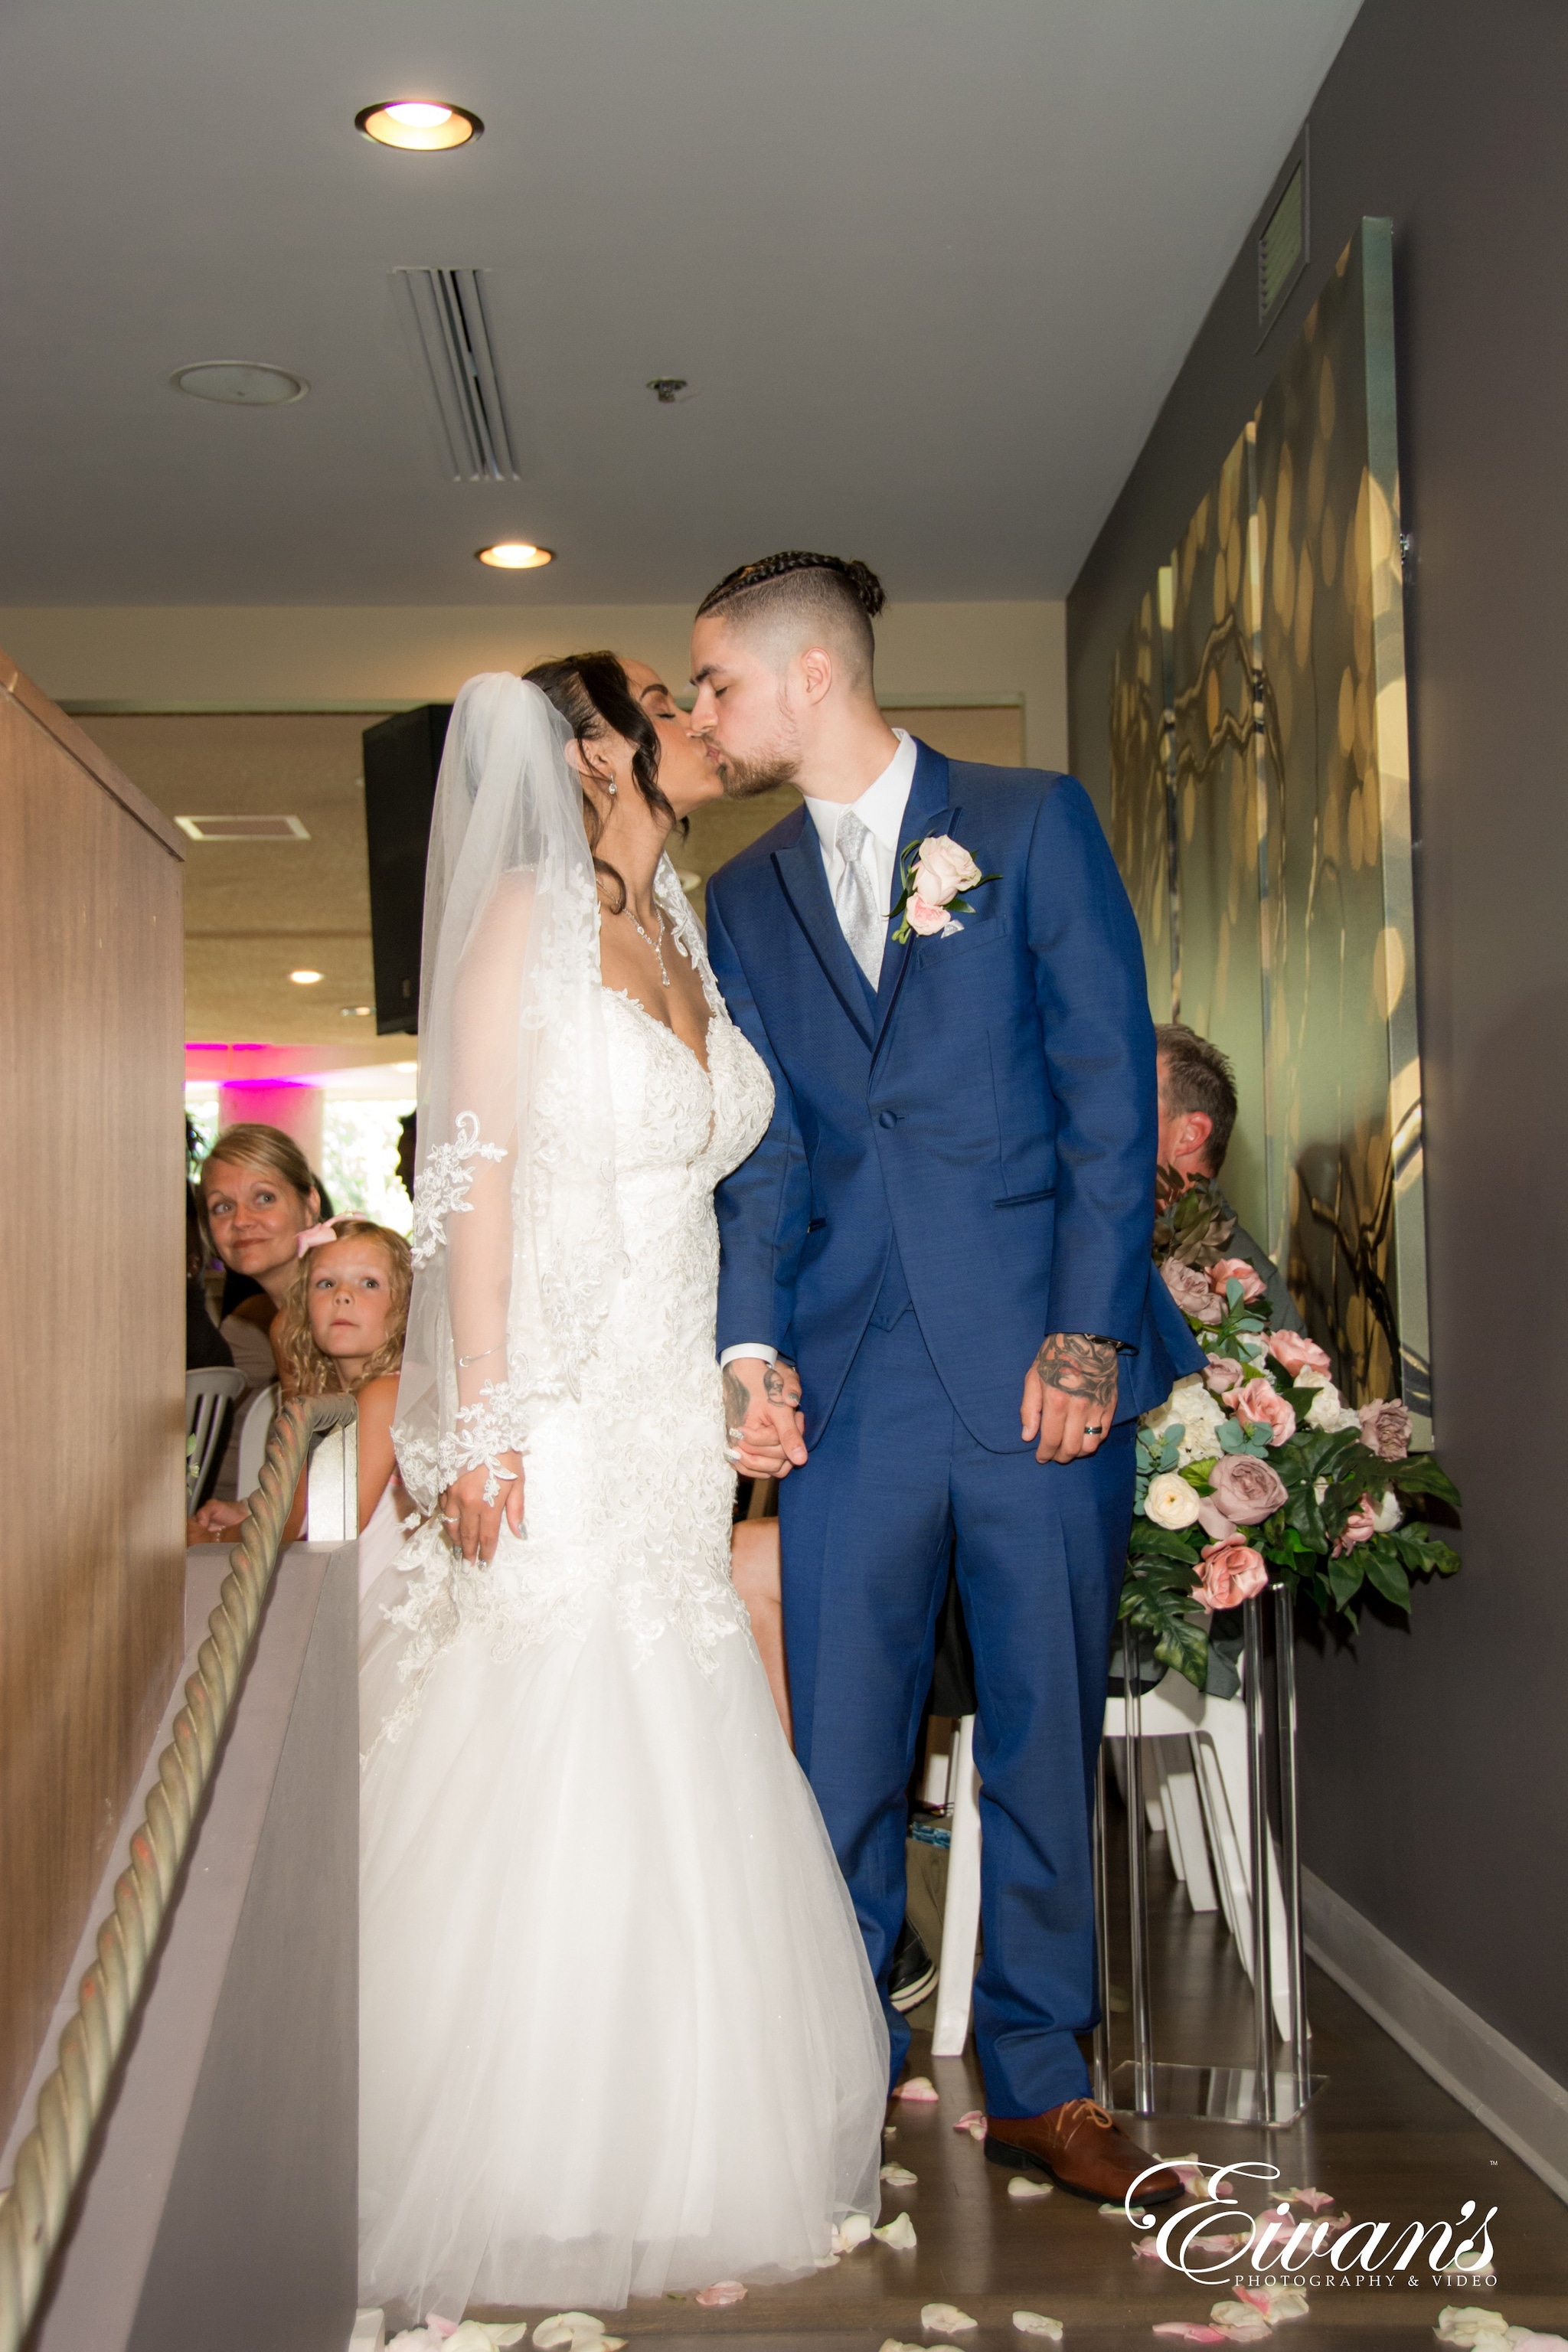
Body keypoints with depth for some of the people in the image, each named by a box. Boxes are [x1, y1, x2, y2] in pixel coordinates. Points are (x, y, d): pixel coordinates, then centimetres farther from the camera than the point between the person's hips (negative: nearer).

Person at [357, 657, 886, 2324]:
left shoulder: (685, 935, 15)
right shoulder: (525, 916, -4)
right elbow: (475, 1177, -9)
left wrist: (747, 1392, 11)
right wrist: (477, 1425, -15)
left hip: (679, 1423, 7)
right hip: (555, 1422, -6)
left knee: (676, 1797, 9)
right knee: (541, 1796, -4)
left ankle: (668, 2161, 22)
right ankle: (521, 2184, 9)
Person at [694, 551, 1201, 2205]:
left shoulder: (1031, 821, 4)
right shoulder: (743, 900, 15)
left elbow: (1110, 1087, -2)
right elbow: (759, 1146, 10)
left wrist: (1089, 1333, -10)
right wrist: (752, 1342, -5)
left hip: (1045, 1367, -2)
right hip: (851, 1382, 3)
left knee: (1047, 1740, 7)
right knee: (841, 1752, 4)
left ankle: (1038, 2082, 22)